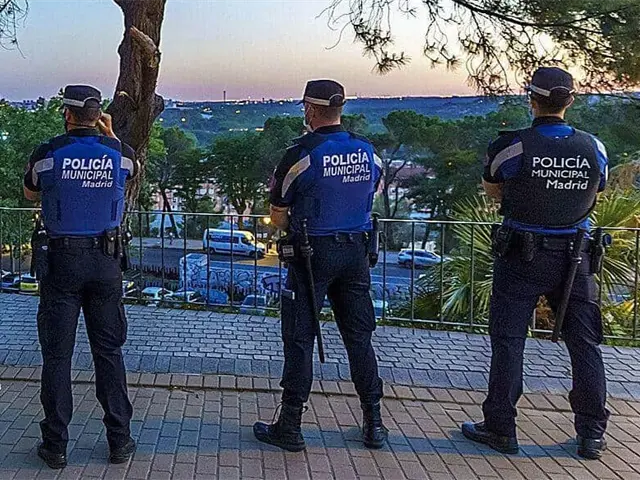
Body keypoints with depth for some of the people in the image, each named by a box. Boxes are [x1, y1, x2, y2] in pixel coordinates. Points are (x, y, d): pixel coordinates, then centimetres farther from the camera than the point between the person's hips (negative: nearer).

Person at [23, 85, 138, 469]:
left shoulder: (47, 154, -6)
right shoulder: (119, 152, -2)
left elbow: (30, 194, 15)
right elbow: (134, 169, 24)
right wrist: (110, 136, 28)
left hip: (61, 260, -2)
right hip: (106, 260, 2)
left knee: (57, 354, 6)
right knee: (109, 351, 9)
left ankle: (55, 444, 11)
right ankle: (120, 441, 14)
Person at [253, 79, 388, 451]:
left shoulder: (302, 153, -12)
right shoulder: (367, 151, 4)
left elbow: (278, 217, -7)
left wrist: (293, 227, 12)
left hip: (313, 253, -5)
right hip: (357, 251, 5)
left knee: (300, 337, 3)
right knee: (359, 336, 13)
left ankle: (290, 427, 9)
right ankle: (374, 424, 19)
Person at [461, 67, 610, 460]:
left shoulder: (512, 147, -14)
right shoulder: (594, 148, -6)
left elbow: (491, 190, 4)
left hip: (522, 254, -3)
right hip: (575, 254, 3)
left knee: (508, 341, 7)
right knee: (585, 343, 12)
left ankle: (500, 428, 14)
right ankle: (593, 434, 19)